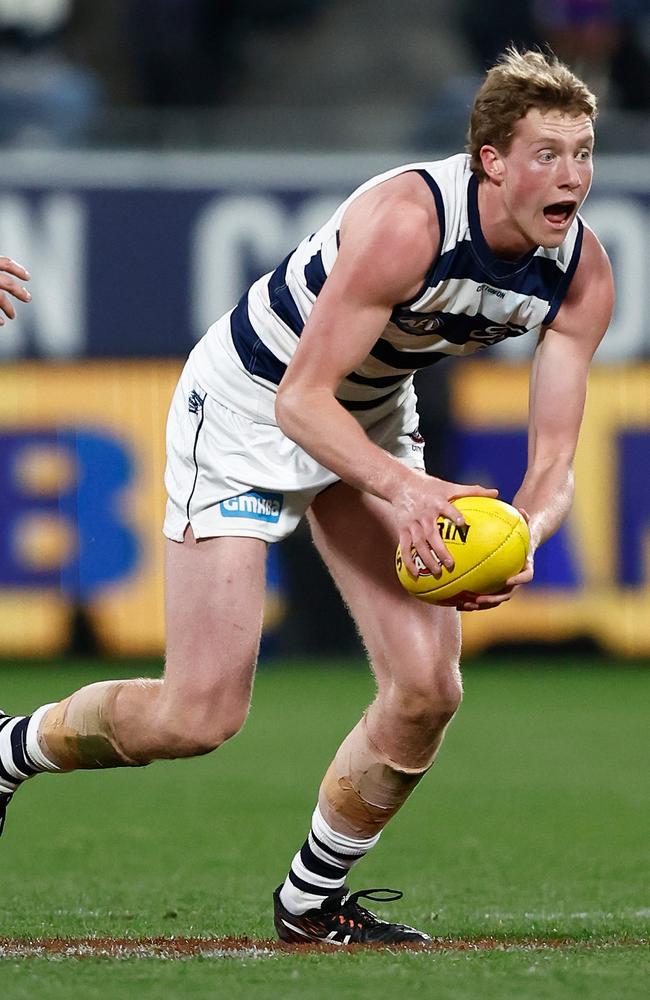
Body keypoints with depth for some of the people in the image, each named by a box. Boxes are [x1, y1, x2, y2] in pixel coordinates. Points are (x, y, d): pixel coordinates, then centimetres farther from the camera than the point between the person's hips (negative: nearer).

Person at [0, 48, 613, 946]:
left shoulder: (583, 273, -15)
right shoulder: (406, 220, -35)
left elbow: (553, 462, -13)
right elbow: (301, 399, -31)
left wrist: (518, 542, -34)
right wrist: (401, 489, -46)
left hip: (373, 416, 6)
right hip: (250, 408, -6)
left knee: (428, 688, -8)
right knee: (202, 715, -10)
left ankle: (312, 902, 13)